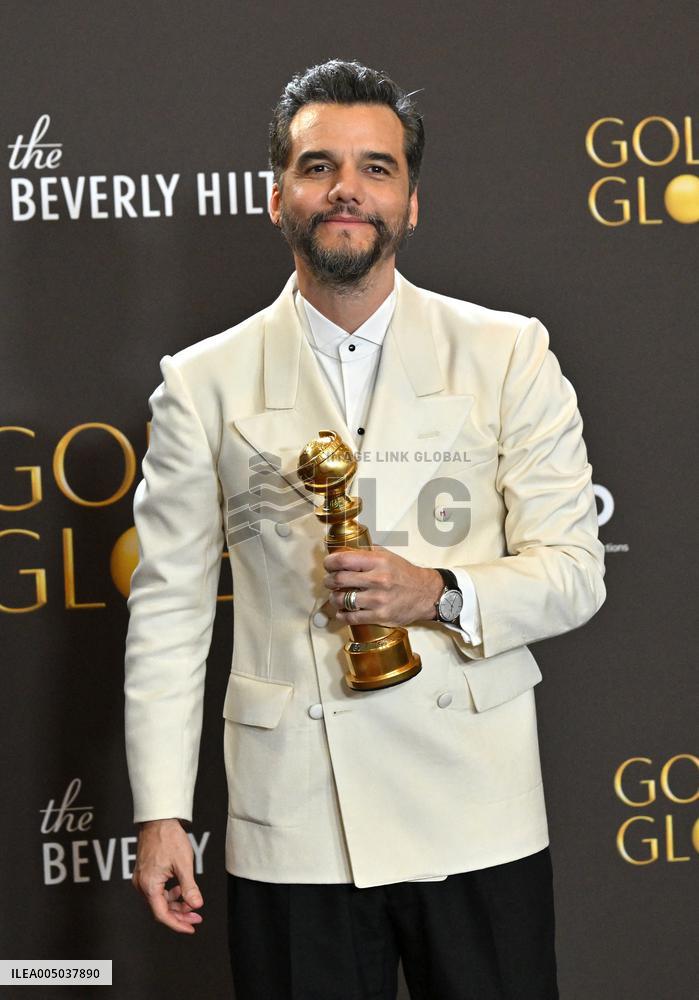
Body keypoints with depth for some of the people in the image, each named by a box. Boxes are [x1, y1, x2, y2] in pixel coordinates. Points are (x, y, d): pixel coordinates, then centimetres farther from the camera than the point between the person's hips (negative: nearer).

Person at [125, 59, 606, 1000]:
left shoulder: (509, 355, 4)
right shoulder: (204, 383, 5)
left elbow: (573, 570, 3)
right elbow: (169, 608, 5)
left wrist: (438, 595, -16)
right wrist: (161, 813, 1)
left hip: (474, 815, 0)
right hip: (291, 827, 0)